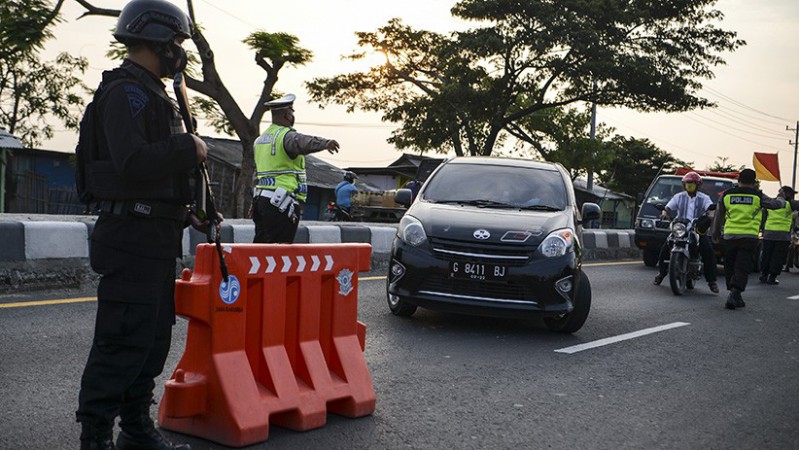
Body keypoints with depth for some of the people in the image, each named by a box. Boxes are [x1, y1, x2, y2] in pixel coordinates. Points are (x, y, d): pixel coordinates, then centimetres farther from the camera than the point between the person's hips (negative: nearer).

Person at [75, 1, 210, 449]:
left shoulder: (153, 94, 21)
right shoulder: (126, 91, -12)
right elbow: (132, 162, -26)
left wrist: (187, 214, 16)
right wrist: (189, 148, -16)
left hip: (158, 238, 11)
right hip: (133, 236, -11)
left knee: (154, 336, 14)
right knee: (123, 341, -8)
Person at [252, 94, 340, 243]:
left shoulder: (260, 139, 20)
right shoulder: (286, 136, -10)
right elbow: (302, 143, -34)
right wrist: (325, 143, -49)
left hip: (260, 198, 9)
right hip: (281, 203, -9)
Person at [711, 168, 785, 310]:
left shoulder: (726, 195, 6)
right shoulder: (758, 196, -1)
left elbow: (718, 217, 15)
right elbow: (776, 204, 12)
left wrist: (716, 234, 28)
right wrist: (781, 201, 37)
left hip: (729, 236, 3)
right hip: (749, 237, -3)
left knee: (730, 267, 13)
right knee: (742, 268, -4)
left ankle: (736, 297, 18)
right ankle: (734, 293, -19)